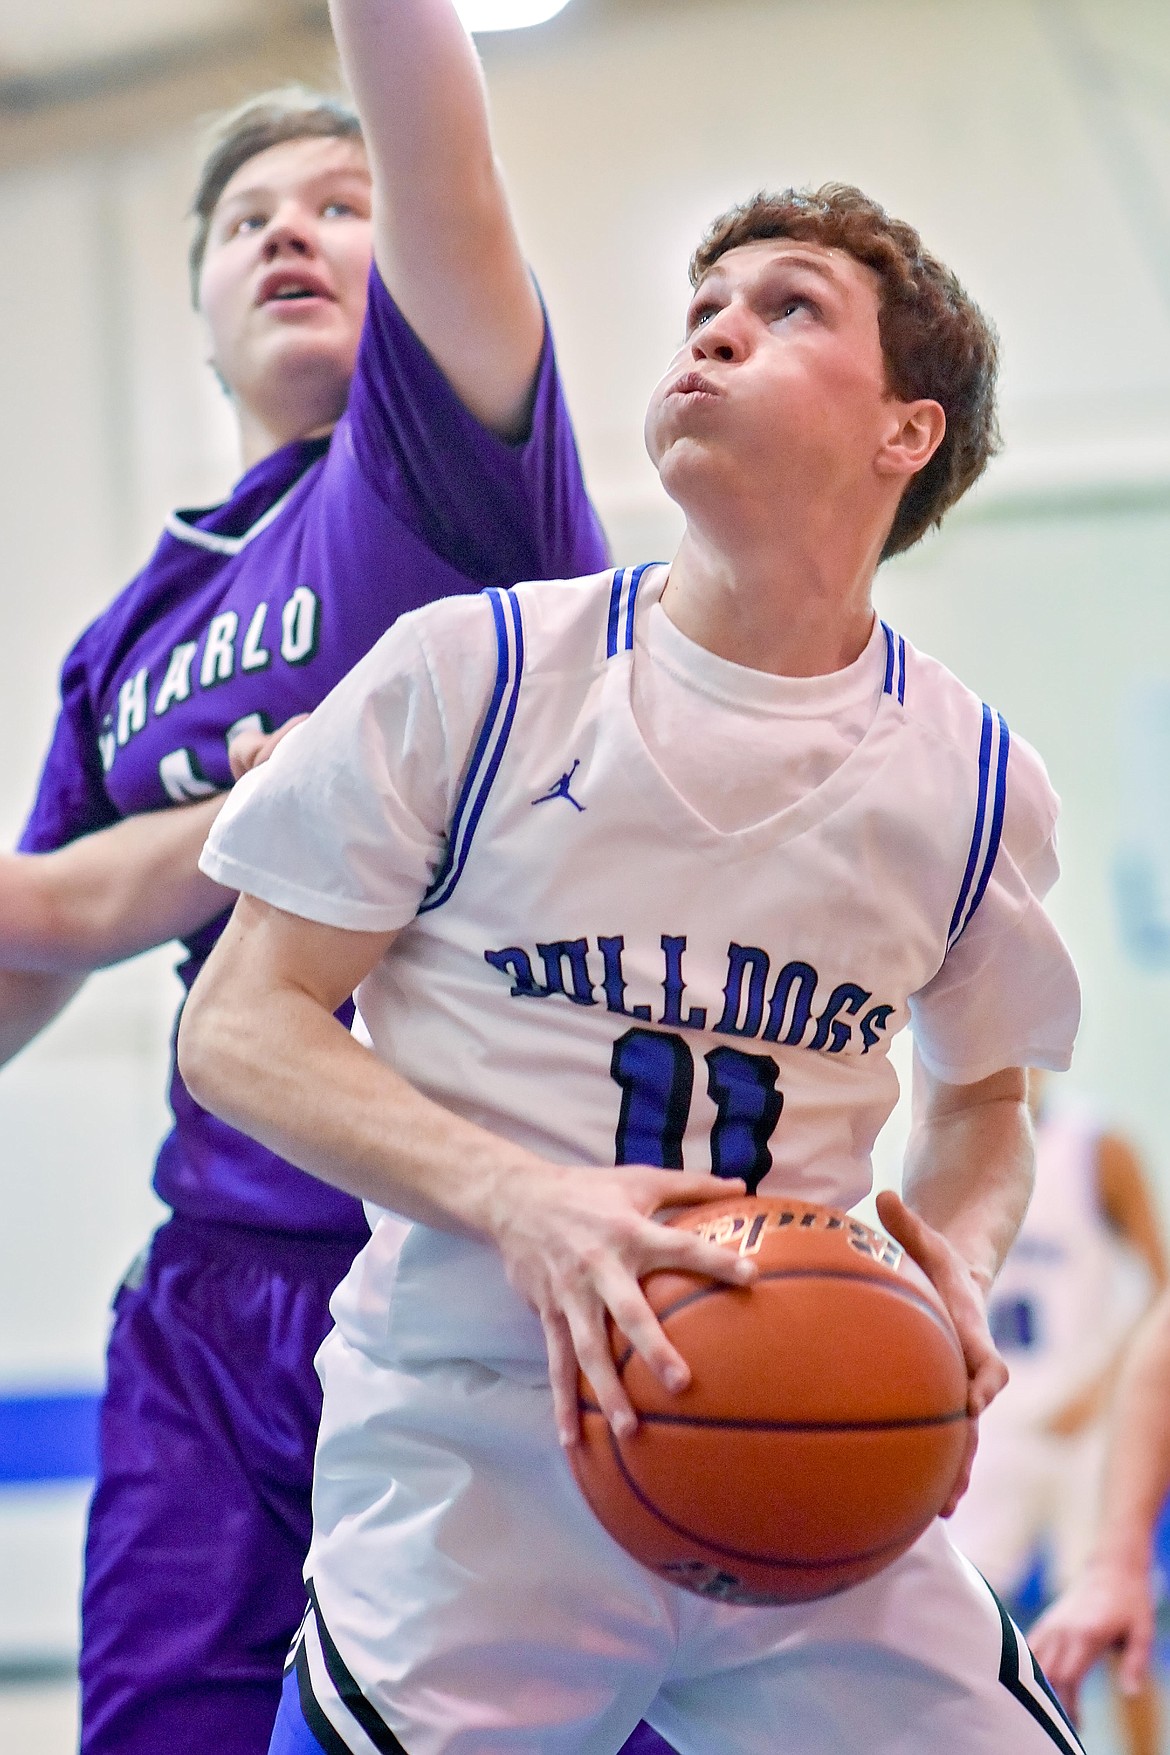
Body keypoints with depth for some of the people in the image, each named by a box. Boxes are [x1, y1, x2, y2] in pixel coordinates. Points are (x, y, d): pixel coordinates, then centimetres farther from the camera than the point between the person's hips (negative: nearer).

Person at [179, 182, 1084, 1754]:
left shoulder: (977, 781, 4)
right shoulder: (469, 671, -3)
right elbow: (238, 1031, -3)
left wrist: (957, 1266, -4)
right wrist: (521, 1198, -20)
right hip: (469, 1463, -3)